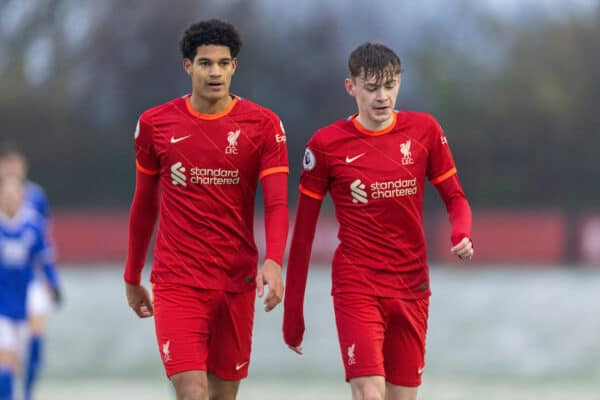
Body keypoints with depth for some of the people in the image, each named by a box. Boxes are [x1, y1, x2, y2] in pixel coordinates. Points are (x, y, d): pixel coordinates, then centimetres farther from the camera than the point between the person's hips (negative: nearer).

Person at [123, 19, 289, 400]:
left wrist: (273, 262, -26)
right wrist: (132, 279, 18)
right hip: (176, 283, -1)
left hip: (236, 283, 1)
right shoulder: (155, 123, 2)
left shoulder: (263, 125, -2)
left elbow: (277, 204, -8)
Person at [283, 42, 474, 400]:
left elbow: (455, 197, 9)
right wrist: (293, 310, 1)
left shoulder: (424, 130, 1)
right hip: (357, 286, -3)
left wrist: (462, 234, -15)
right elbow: (303, 231, 0)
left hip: (411, 288, 3)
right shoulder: (327, 143, -5)